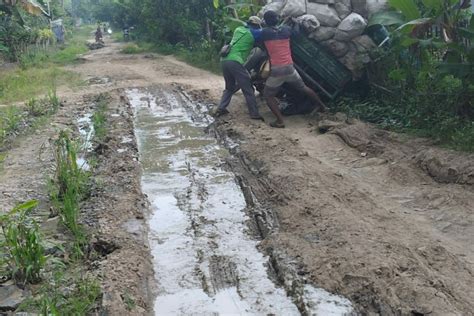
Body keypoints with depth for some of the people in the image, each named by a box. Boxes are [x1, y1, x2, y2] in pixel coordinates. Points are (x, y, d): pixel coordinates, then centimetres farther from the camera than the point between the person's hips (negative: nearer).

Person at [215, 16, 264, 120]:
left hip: (224, 60, 7)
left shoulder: (238, 29, 21)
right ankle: (254, 114, 1)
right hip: (235, 62, -7)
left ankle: (220, 109, 16)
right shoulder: (254, 33, 4)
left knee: (229, 87, 23)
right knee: (248, 89, 0)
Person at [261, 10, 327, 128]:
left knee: (268, 95, 10)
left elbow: (262, 45, 13)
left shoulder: (265, 32, -4)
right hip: (289, 68, 4)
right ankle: (322, 105, 38)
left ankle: (280, 121, -4)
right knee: (304, 88, 25)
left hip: (276, 70, -4)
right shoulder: (286, 29, 6)